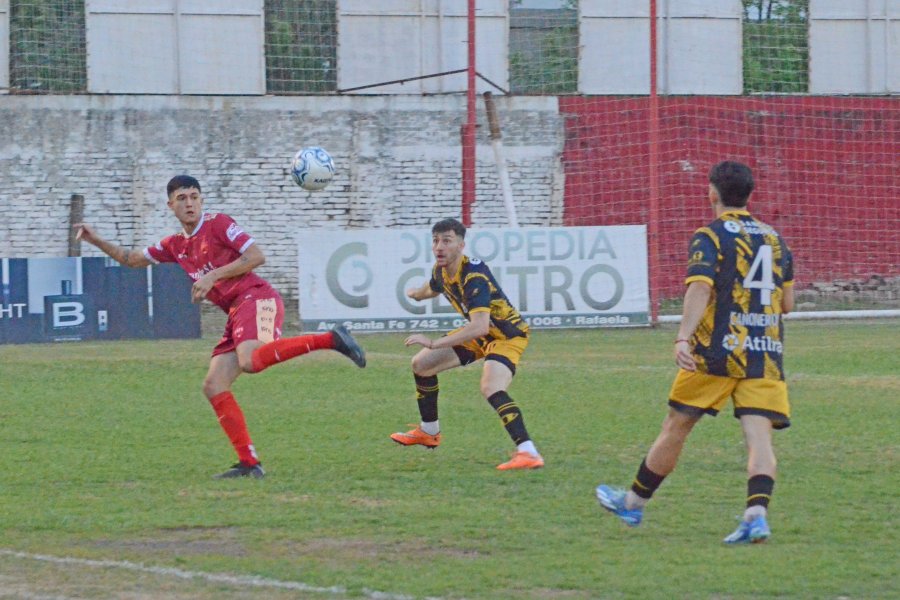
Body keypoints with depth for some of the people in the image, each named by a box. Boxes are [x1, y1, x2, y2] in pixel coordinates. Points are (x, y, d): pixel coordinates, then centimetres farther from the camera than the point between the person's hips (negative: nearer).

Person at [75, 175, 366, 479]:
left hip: (256, 297, -8)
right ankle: (249, 464, -2)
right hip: (236, 312, 8)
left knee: (249, 360, -36)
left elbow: (256, 256, -8)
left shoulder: (218, 224, 0)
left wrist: (213, 276, -12)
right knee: (214, 386, -2)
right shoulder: (175, 245, 21)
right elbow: (132, 259, 30)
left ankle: (330, 339, -30)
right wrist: (97, 241, 18)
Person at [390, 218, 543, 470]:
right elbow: (432, 289, 22)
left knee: (491, 388, -34)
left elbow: (480, 327, -43)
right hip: (479, 332, 9)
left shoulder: (474, 276, -33)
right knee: (421, 364, 13)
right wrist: (417, 293, 45)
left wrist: (433, 343, -42)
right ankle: (428, 432, 33)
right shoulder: (440, 271, -7)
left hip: (507, 334, -9)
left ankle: (528, 453, -38)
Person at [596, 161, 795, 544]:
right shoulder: (774, 240, 13)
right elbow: (787, 303, 18)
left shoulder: (710, 238, -3)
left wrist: (682, 338, -28)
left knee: (676, 427, 10)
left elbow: (700, 289, -19)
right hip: (766, 354, 4)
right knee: (759, 436, -5)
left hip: (717, 351, -4)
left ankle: (634, 503, 24)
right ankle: (757, 513, -27)